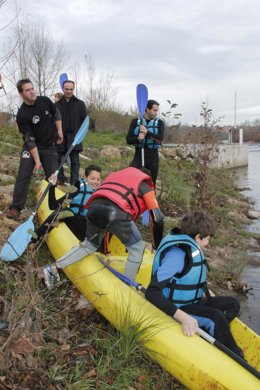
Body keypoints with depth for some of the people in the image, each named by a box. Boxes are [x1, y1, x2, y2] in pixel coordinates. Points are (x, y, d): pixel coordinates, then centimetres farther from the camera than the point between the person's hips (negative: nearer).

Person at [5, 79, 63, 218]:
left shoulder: (45, 101, -8)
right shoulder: (22, 115, -20)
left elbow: (56, 114, 12)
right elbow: (30, 140, -21)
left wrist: (59, 131, 5)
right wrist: (37, 161, -22)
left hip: (49, 146, 3)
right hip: (30, 148, -3)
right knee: (23, 175, -10)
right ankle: (16, 207, -3)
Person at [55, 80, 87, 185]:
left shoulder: (80, 104, 6)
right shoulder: (57, 105, 7)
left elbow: (85, 120, 6)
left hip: (74, 138, -1)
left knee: (75, 161, 1)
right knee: (58, 160, 6)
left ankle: (74, 183, 6)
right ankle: (60, 181, 17)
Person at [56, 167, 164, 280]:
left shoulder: (116, 174, 40)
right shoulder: (144, 185, 25)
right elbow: (158, 218, 15)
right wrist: (157, 246, 30)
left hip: (94, 207, 6)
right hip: (116, 212, -6)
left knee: (90, 245, 32)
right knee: (137, 248, 17)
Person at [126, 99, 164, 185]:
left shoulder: (159, 122, 5)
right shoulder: (136, 121, 6)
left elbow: (160, 138, -13)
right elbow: (128, 140, 0)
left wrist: (147, 132, -26)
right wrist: (137, 138, -20)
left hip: (153, 157, 1)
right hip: (139, 155, -1)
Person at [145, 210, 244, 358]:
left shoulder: (192, 248, 4)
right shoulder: (178, 254, -25)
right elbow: (152, 293, -32)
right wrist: (183, 318, -39)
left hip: (192, 302, 10)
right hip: (176, 309, -10)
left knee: (232, 304, 3)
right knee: (216, 318, -27)